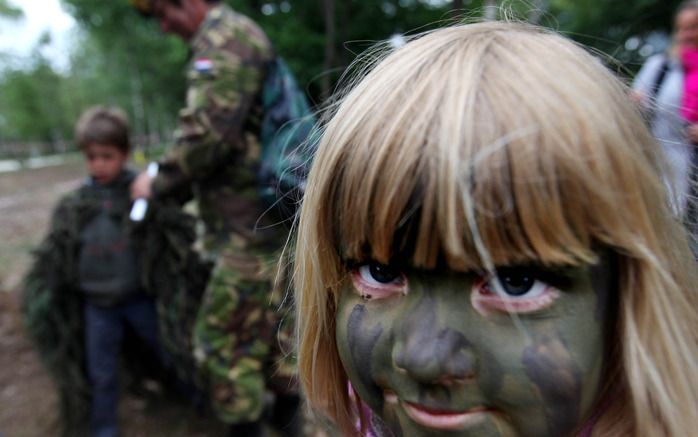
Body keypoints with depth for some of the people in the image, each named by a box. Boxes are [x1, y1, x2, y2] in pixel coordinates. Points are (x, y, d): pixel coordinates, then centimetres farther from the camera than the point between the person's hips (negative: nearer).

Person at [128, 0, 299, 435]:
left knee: (224, 338, 2)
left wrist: (159, 183, -6)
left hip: (251, 228, -10)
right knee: (275, 318, 21)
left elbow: (209, 134, -22)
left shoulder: (224, 37, -12)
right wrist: (178, 185, 13)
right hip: (276, 218, 10)